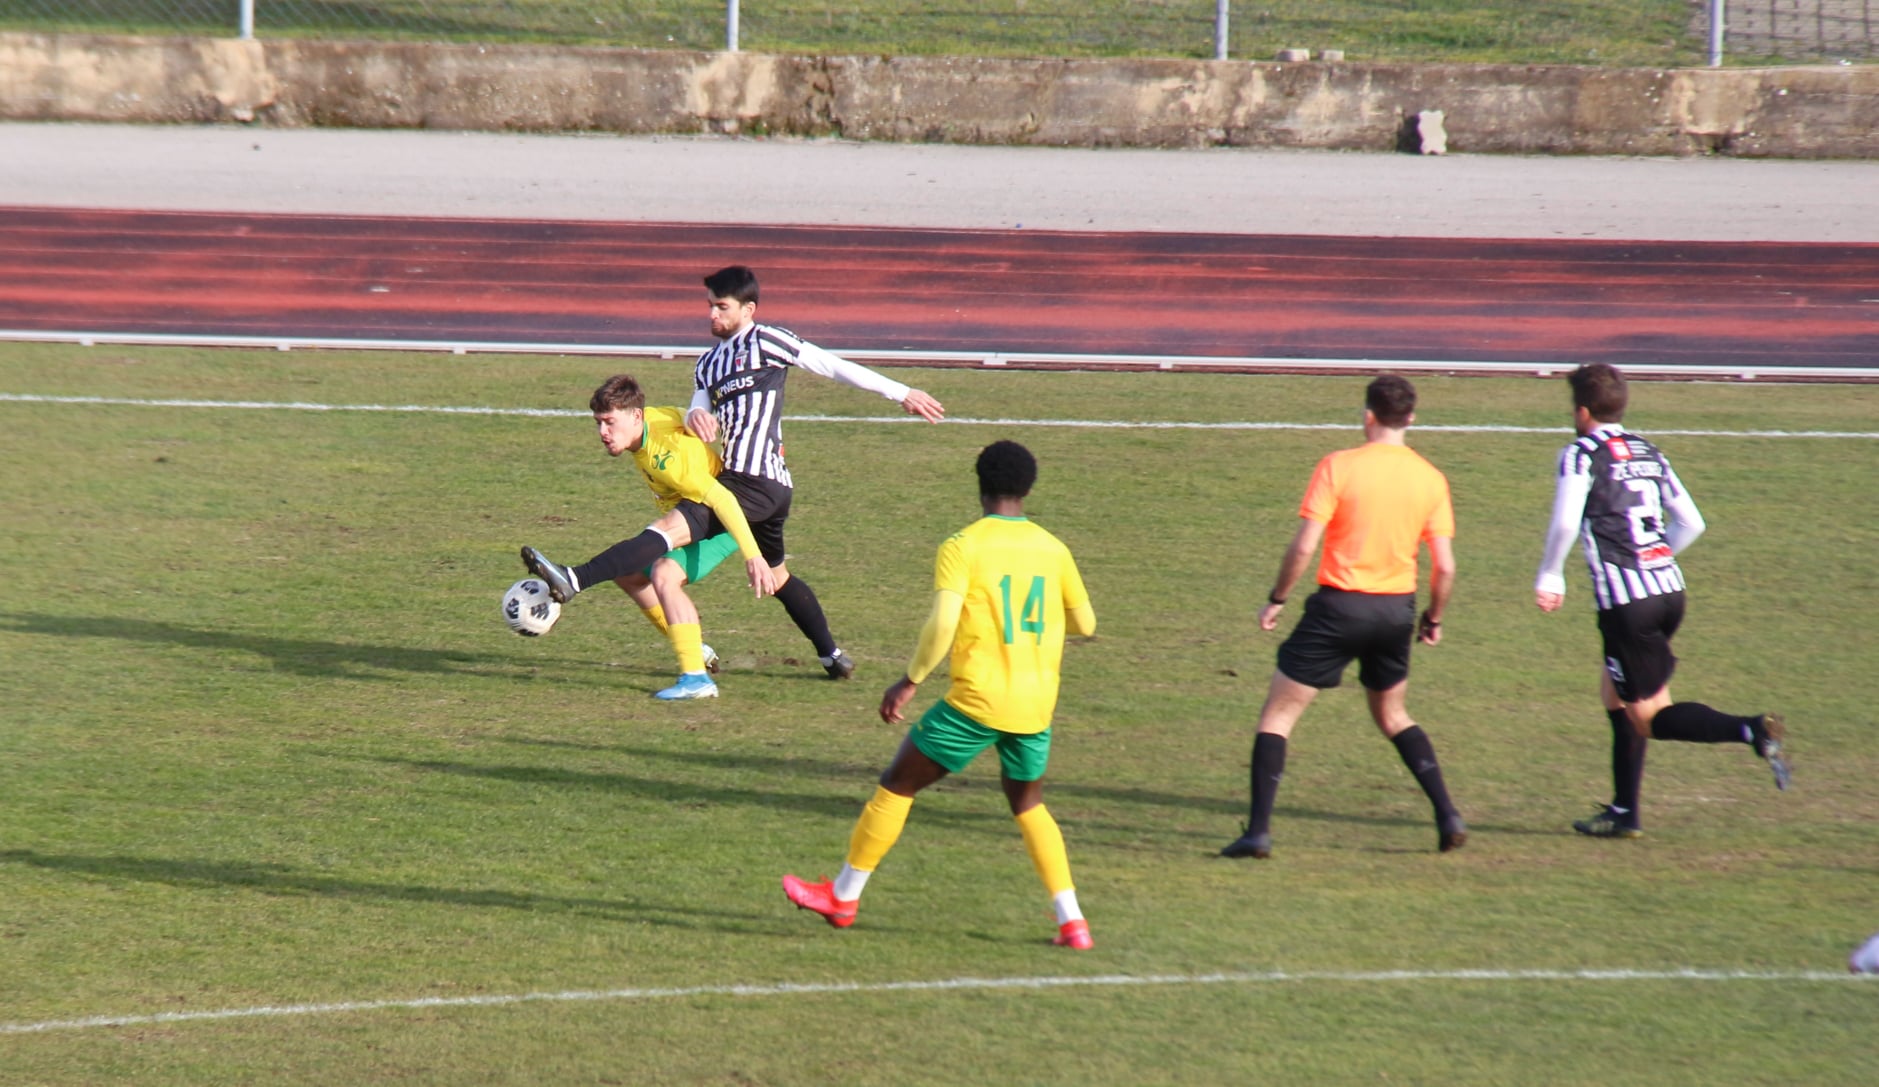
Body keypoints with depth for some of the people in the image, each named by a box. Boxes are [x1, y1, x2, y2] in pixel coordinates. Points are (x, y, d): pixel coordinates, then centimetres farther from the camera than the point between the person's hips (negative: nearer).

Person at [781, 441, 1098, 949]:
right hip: (1037, 706, 5)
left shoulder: (962, 547, -7)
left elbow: (941, 625, -17)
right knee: (1027, 803, 24)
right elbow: (1085, 623, 17)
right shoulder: (1053, 549, 7)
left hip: (978, 699, -5)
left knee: (897, 785, 11)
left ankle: (843, 896, 19)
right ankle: (1071, 921, 12)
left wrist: (910, 681, -6)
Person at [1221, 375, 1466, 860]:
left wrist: (1276, 600, 0)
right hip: (1397, 610, 4)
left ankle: (1258, 831, -5)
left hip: (1340, 606, -4)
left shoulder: (1339, 467, -11)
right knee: (1393, 715, 26)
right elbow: (1444, 567, 0)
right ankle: (1448, 816, 16)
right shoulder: (1431, 479, 0)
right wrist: (1433, 619, 16)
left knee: (1277, 714, 4)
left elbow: (1304, 546, -14)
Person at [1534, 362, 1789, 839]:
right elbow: (1691, 522, 16)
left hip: (1626, 602, -7)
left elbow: (1565, 522, -17)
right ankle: (1624, 813, 21)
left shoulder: (1583, 454, -4)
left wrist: (1549, 578, -3)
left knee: (1650, 716, -3)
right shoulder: (1649, 454, 16)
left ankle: (1751, 730, -25)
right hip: (1670, 589, 7)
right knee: (1615, 691, 21)